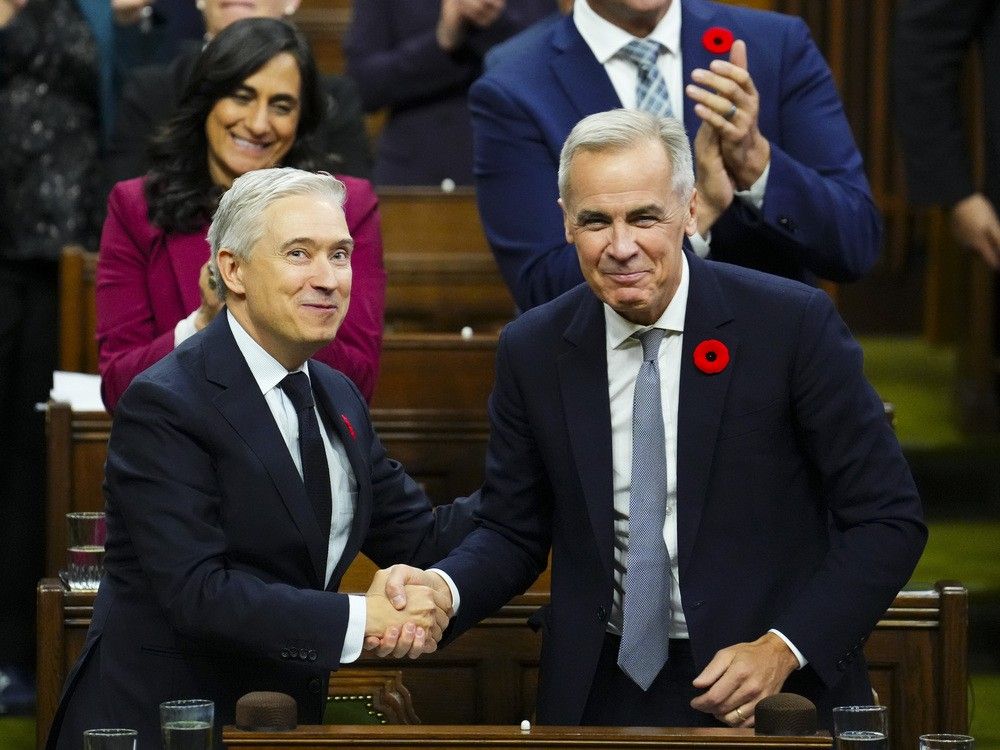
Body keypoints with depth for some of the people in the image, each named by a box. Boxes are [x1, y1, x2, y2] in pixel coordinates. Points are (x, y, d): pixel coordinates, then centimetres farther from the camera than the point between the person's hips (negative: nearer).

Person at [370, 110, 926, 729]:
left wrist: (783, 649, -17)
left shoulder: (794, 324, -10)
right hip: (603, 695, 3)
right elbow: (513, 531, 9)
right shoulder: (532, 352, 1)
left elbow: (889, 520, -8)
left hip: (779, 692, -3)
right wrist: (441, 590, -13)